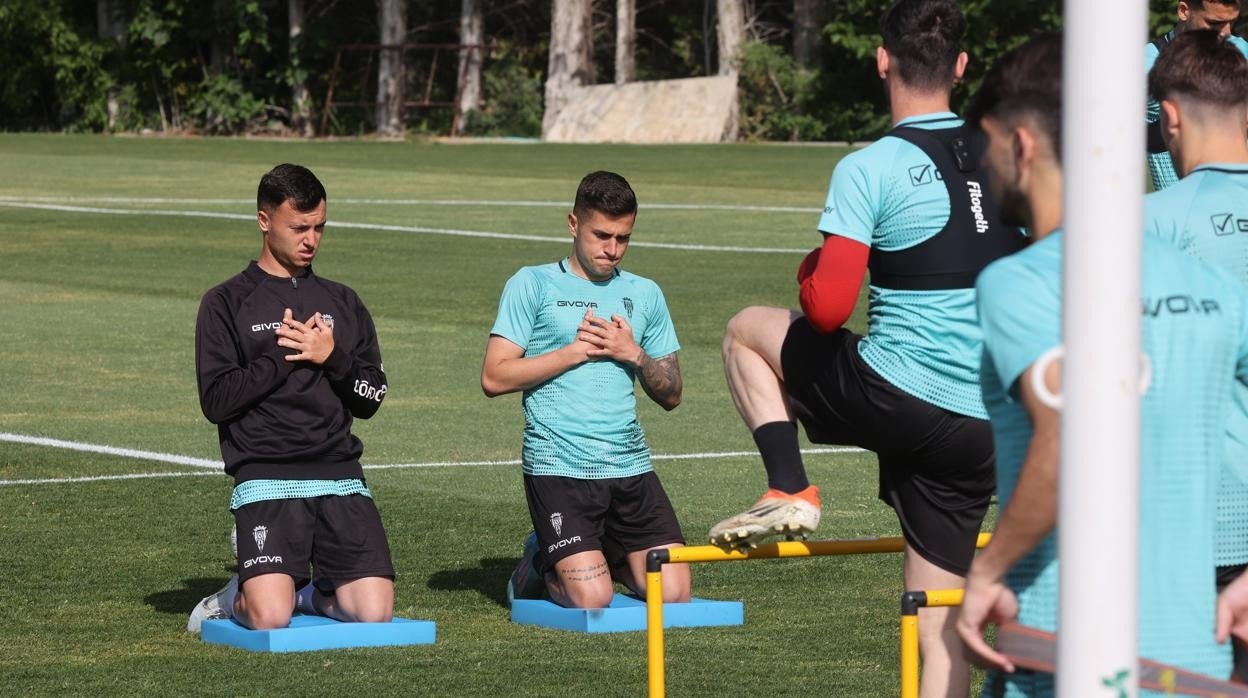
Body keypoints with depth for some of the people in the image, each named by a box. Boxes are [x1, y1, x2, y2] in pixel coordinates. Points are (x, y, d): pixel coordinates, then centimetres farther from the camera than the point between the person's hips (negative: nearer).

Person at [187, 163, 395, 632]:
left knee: (375, 612, -13)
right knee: (270, 619, -22)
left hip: (340, 476, 4)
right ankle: (235, 599, 12)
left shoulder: (342, 303, 18)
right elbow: (216, 401, -5)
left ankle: (315, 594, 19)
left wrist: (332, 357, -4)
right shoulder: (227, 304, 5)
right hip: (266, 481, -4)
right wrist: (284, 356, -7)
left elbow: (371, 399, 14)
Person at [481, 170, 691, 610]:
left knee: (674, 595, -8)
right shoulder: (533, 285, 3)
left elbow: (671, 395, 16)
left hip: (631, 464, 4)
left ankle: (605, 557, 22)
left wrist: (634, 354, -3)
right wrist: (577, 350, -8)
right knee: (592, 601, -17)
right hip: (558, 467, -4)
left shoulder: (645, 294, 16)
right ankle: (543, 563, 16)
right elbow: (494, 378, -5)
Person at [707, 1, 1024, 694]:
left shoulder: (869, 168, -10)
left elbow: (827, 309, -14)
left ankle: (790, 491, 12)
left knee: (746, 330, 22)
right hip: (983, 427, 5)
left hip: (895, 398, -5)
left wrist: (811, 271, 8)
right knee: (939, 623, 11)